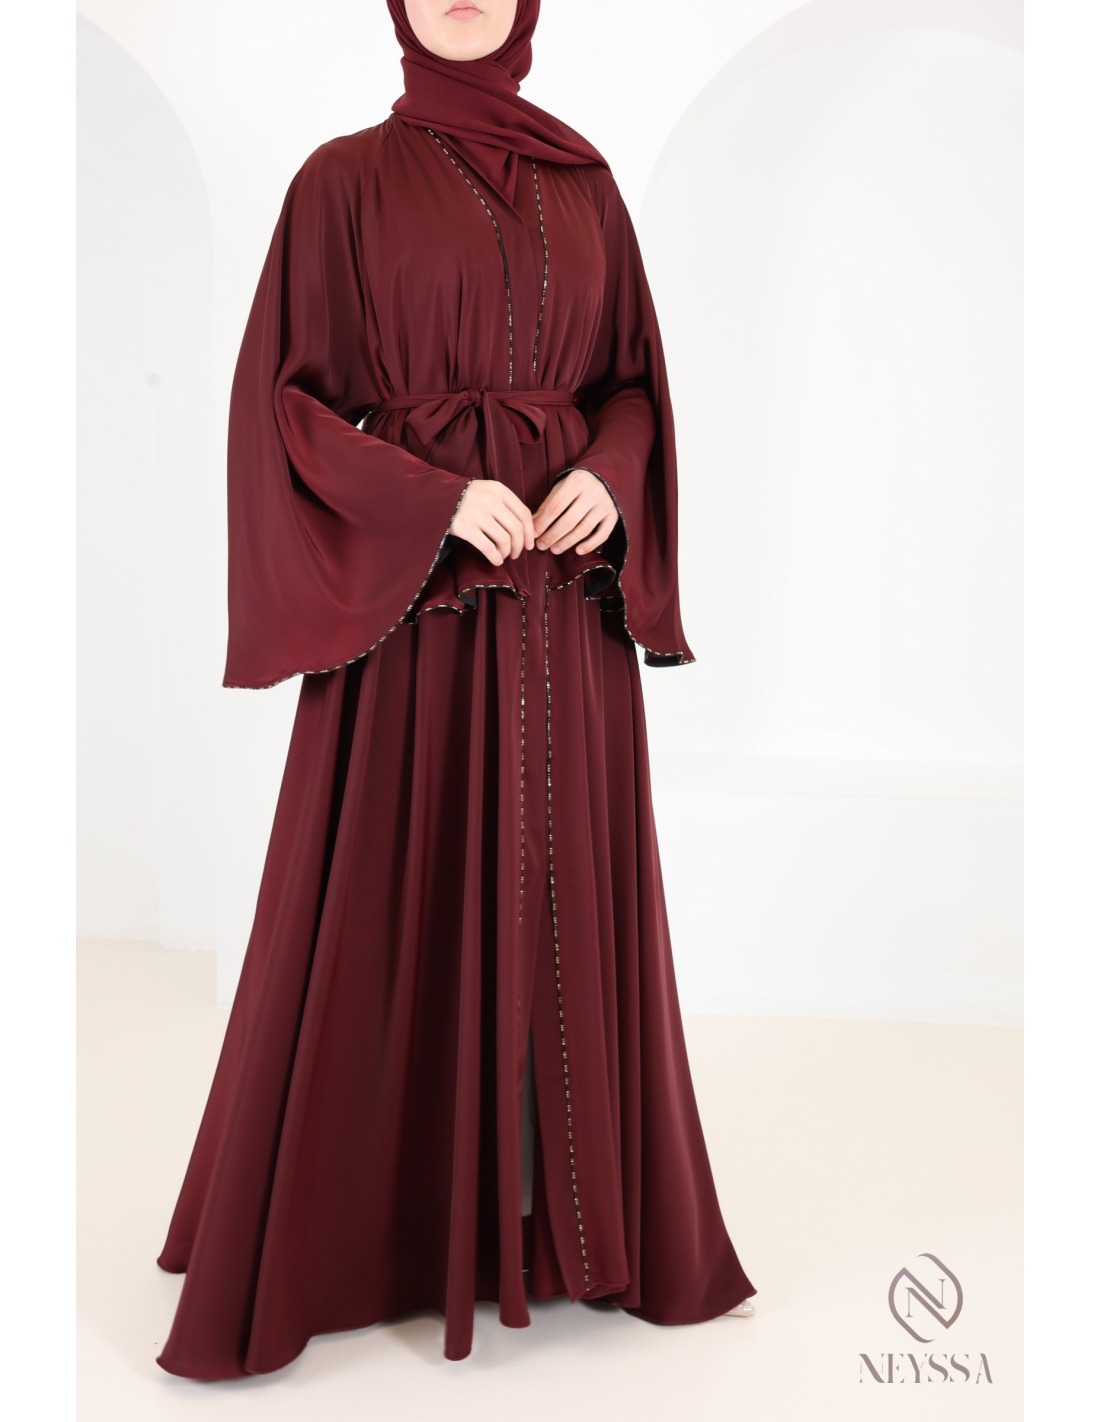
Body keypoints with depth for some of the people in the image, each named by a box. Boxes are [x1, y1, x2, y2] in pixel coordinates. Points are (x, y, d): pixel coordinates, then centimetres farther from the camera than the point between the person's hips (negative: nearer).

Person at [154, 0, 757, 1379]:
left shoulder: (581, 181, 13)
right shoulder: (345, 178, 2)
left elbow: (634, 375, 15)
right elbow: (284, 393, -3)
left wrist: (611, 474, -7)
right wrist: (440, 499, -16)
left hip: (563, 618, 4)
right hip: (412, 604, -3)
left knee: (564, 898, 8)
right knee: (398, 913, 1)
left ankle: (567, 1211, 24)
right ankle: (365, 1230, 18)